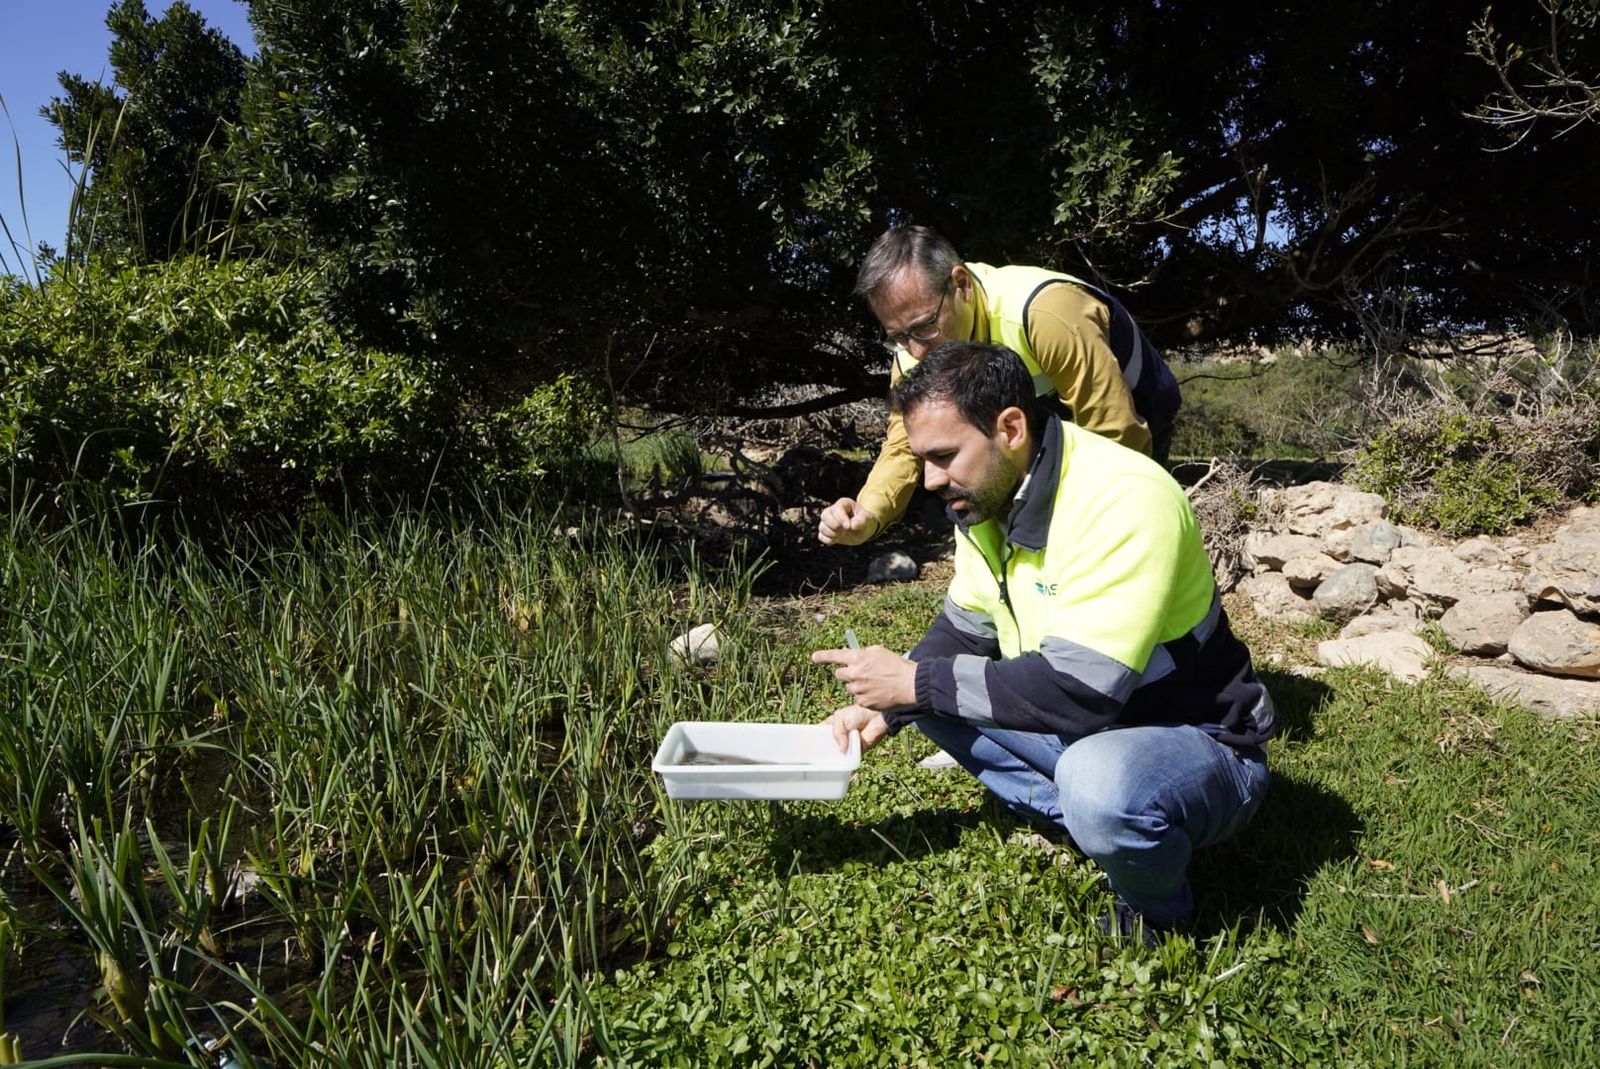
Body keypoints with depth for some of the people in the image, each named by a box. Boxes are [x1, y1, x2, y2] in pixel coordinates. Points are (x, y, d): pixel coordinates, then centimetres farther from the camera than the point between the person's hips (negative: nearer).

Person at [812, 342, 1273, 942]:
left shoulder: (1124, 500, -29)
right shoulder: (986, 495, -3)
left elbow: (1080, 691, -35)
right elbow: (963, 628, 8)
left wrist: (918, 682, -26)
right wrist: (885, 707, -9)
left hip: (1202, 748, -8)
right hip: (1083, 729, 8)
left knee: (1099, 782, -38)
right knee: (933, 698, 2)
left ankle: (1155, 913, -5)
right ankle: (1086, 823, 1)